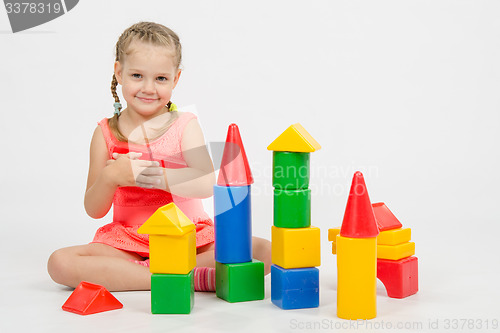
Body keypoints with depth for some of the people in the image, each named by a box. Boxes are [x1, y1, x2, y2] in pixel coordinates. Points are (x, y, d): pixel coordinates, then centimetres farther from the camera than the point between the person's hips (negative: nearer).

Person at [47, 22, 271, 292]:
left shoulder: (185, 125, 0)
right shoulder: (106, 133, 2)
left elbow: (206, 185, -17)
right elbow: (94, 210, 1)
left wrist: (151, 174, -26)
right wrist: (111, 176, -19)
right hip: (129, 242, 1)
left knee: (267, 251, -23)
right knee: (59, 263, -26)